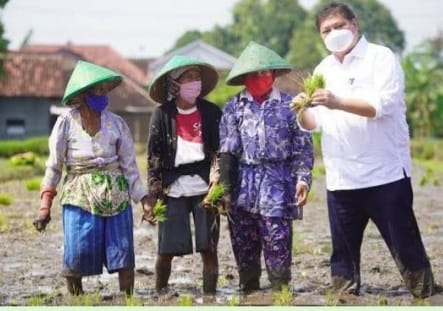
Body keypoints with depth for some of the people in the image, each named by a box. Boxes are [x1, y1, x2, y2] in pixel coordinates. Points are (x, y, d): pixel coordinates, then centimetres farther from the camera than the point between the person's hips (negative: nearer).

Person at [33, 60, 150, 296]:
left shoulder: (116, 123, 6)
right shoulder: (67, 122, 1)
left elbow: (129, 165, 10)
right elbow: (54, 166, 4)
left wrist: (144, 199, 5)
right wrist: (45, 206, -1)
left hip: (115, 194, 2)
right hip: (80, 194, -2)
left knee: (123, 253, -1)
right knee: (78, 253, -7)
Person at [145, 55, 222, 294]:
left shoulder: (211, 112, 6)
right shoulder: (163, 114, 2)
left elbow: (220, 152, 8)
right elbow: (153, 157, 3)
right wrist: (153, 197, -3)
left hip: (204, 188, 1)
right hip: (173, 190, -1)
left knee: (209, 249, 0)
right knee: (166, 250, 1)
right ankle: (159, 296, 19)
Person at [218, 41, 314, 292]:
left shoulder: (289, 104, 5)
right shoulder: (234, 107, 8)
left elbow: (303, 146, 4)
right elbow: (227, 150, 5)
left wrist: (303, 178, -7)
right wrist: (224, 186, -1)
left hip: (277, 186, -2)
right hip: (243, 185, 2)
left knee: (278, 247, -8)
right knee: (244, 249, 6)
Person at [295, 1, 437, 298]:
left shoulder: (381, 57, -4)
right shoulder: (323, 70, 14)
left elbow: (383, 105, -18)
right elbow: (314, 123, 10)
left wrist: (338, 103, -29)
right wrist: (302, 112, -13)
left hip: (385, 174, -5)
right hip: (340, 180, 5)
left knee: (405, 246, -1)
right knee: (343, 251, 10)